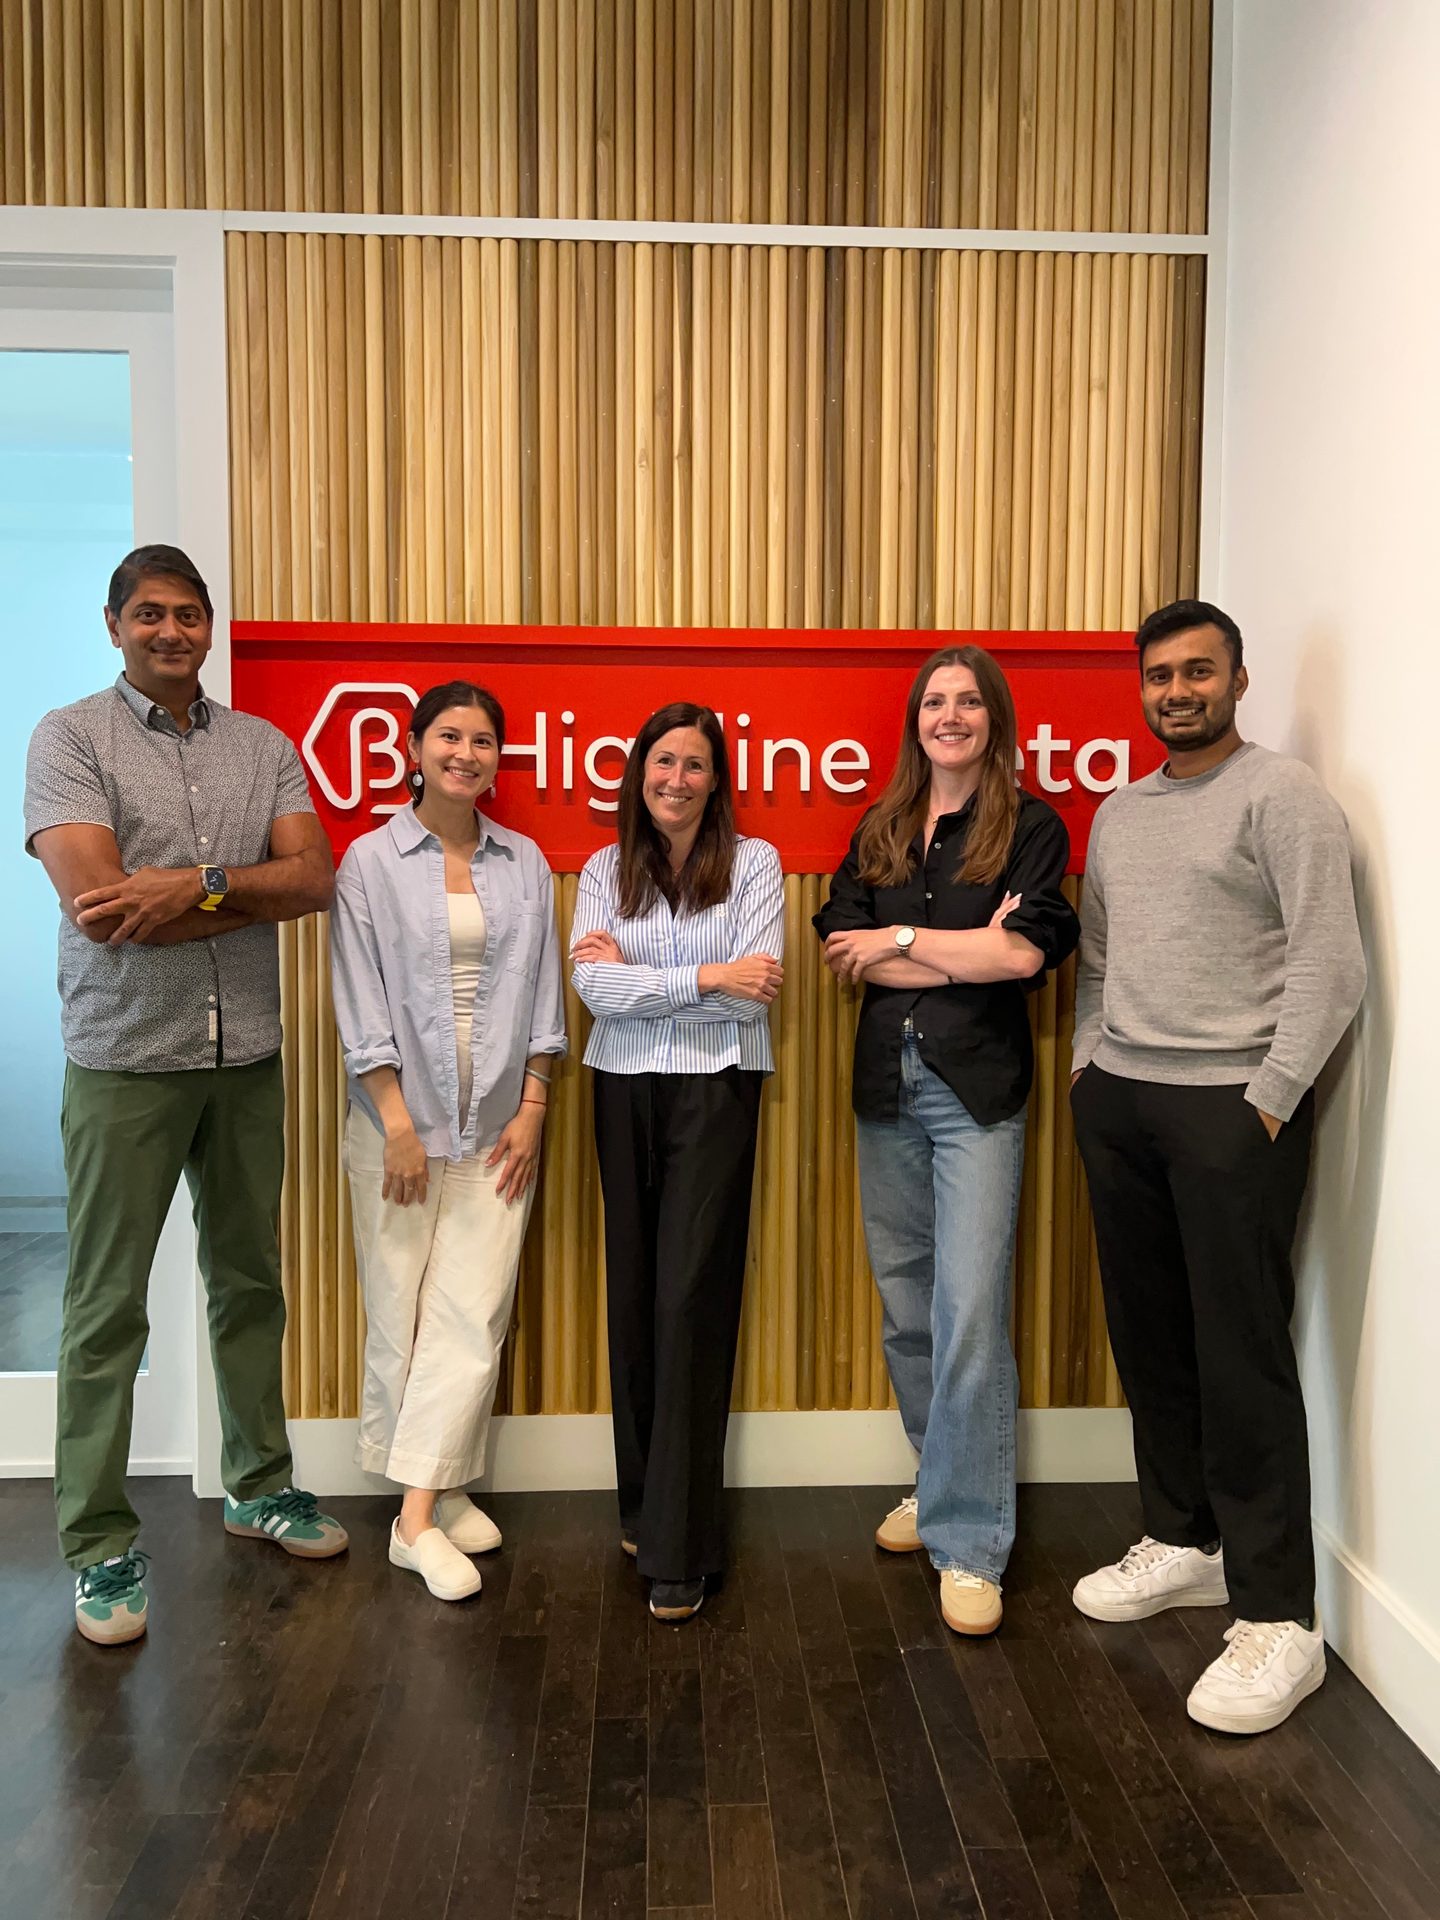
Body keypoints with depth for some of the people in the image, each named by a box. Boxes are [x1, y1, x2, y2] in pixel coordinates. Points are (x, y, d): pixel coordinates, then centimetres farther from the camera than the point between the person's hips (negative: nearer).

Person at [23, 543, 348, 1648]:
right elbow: (95, 898, -16)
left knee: (250, 1279, 15)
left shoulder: (266, 747, 9)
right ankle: (100, 1545, 16)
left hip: (247, 1056, 4)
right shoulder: (71, 738, -2)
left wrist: (197, 883, -18)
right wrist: (257, 894, -10)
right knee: (107, 1306, 3)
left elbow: (315, 878, -3)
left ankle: (261, 1484, 31)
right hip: (126, 1058, -4)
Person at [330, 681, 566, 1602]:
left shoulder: (526, 863, 8)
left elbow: (542, 994, 8)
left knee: (473, 1313, -2)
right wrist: (398, 1123, -11)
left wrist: (532, 1110, 0)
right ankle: (437, 1493, 19)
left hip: (498, 1122, 2)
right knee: (402, 1309, 4)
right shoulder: (371, 860, 1)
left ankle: (425, 1508, 6)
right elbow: (362, 1002, -4)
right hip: (399, 1118, -2)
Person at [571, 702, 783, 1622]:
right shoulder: (605, 869, 8)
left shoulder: (753, 861, 1)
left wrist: (633, 971, -8)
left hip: (716, 1091, -3)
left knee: (691, 1301, -6)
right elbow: (594, 988, -6)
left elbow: (755, 990, -11)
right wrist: (706, 975, -13)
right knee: (634, 1296, 9)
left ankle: (680, 1548, 1)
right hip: (626, 1091, 3)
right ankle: (644, 1505, 25)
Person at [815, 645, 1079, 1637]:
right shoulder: (879, 832, 14)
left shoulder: (1031, 827, 2)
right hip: (886, 1083, 5)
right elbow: (842, 951, 1)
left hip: (977, 1090, -4)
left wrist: (898, 940, -5)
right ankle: (941, 1481, 30)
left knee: (970, 1313, -8)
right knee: (906, 1305, 11)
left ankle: (970, 1544, 2)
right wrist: (966, 954, -9)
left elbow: (1026, 952, -12)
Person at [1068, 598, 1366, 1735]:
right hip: (1119, 1098, 7)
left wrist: (1270, 1103, -14)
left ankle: (1278, 1620, 6)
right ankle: (1183, 1544, 28)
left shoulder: (1283, 796, -5)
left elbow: (1331, 967, -12)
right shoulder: (1120, 812, 17)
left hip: (1233, 1103, -6)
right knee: (1149, 1335, 12)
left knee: (1242, 1356, -5)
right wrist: (1090, 1067, 11)